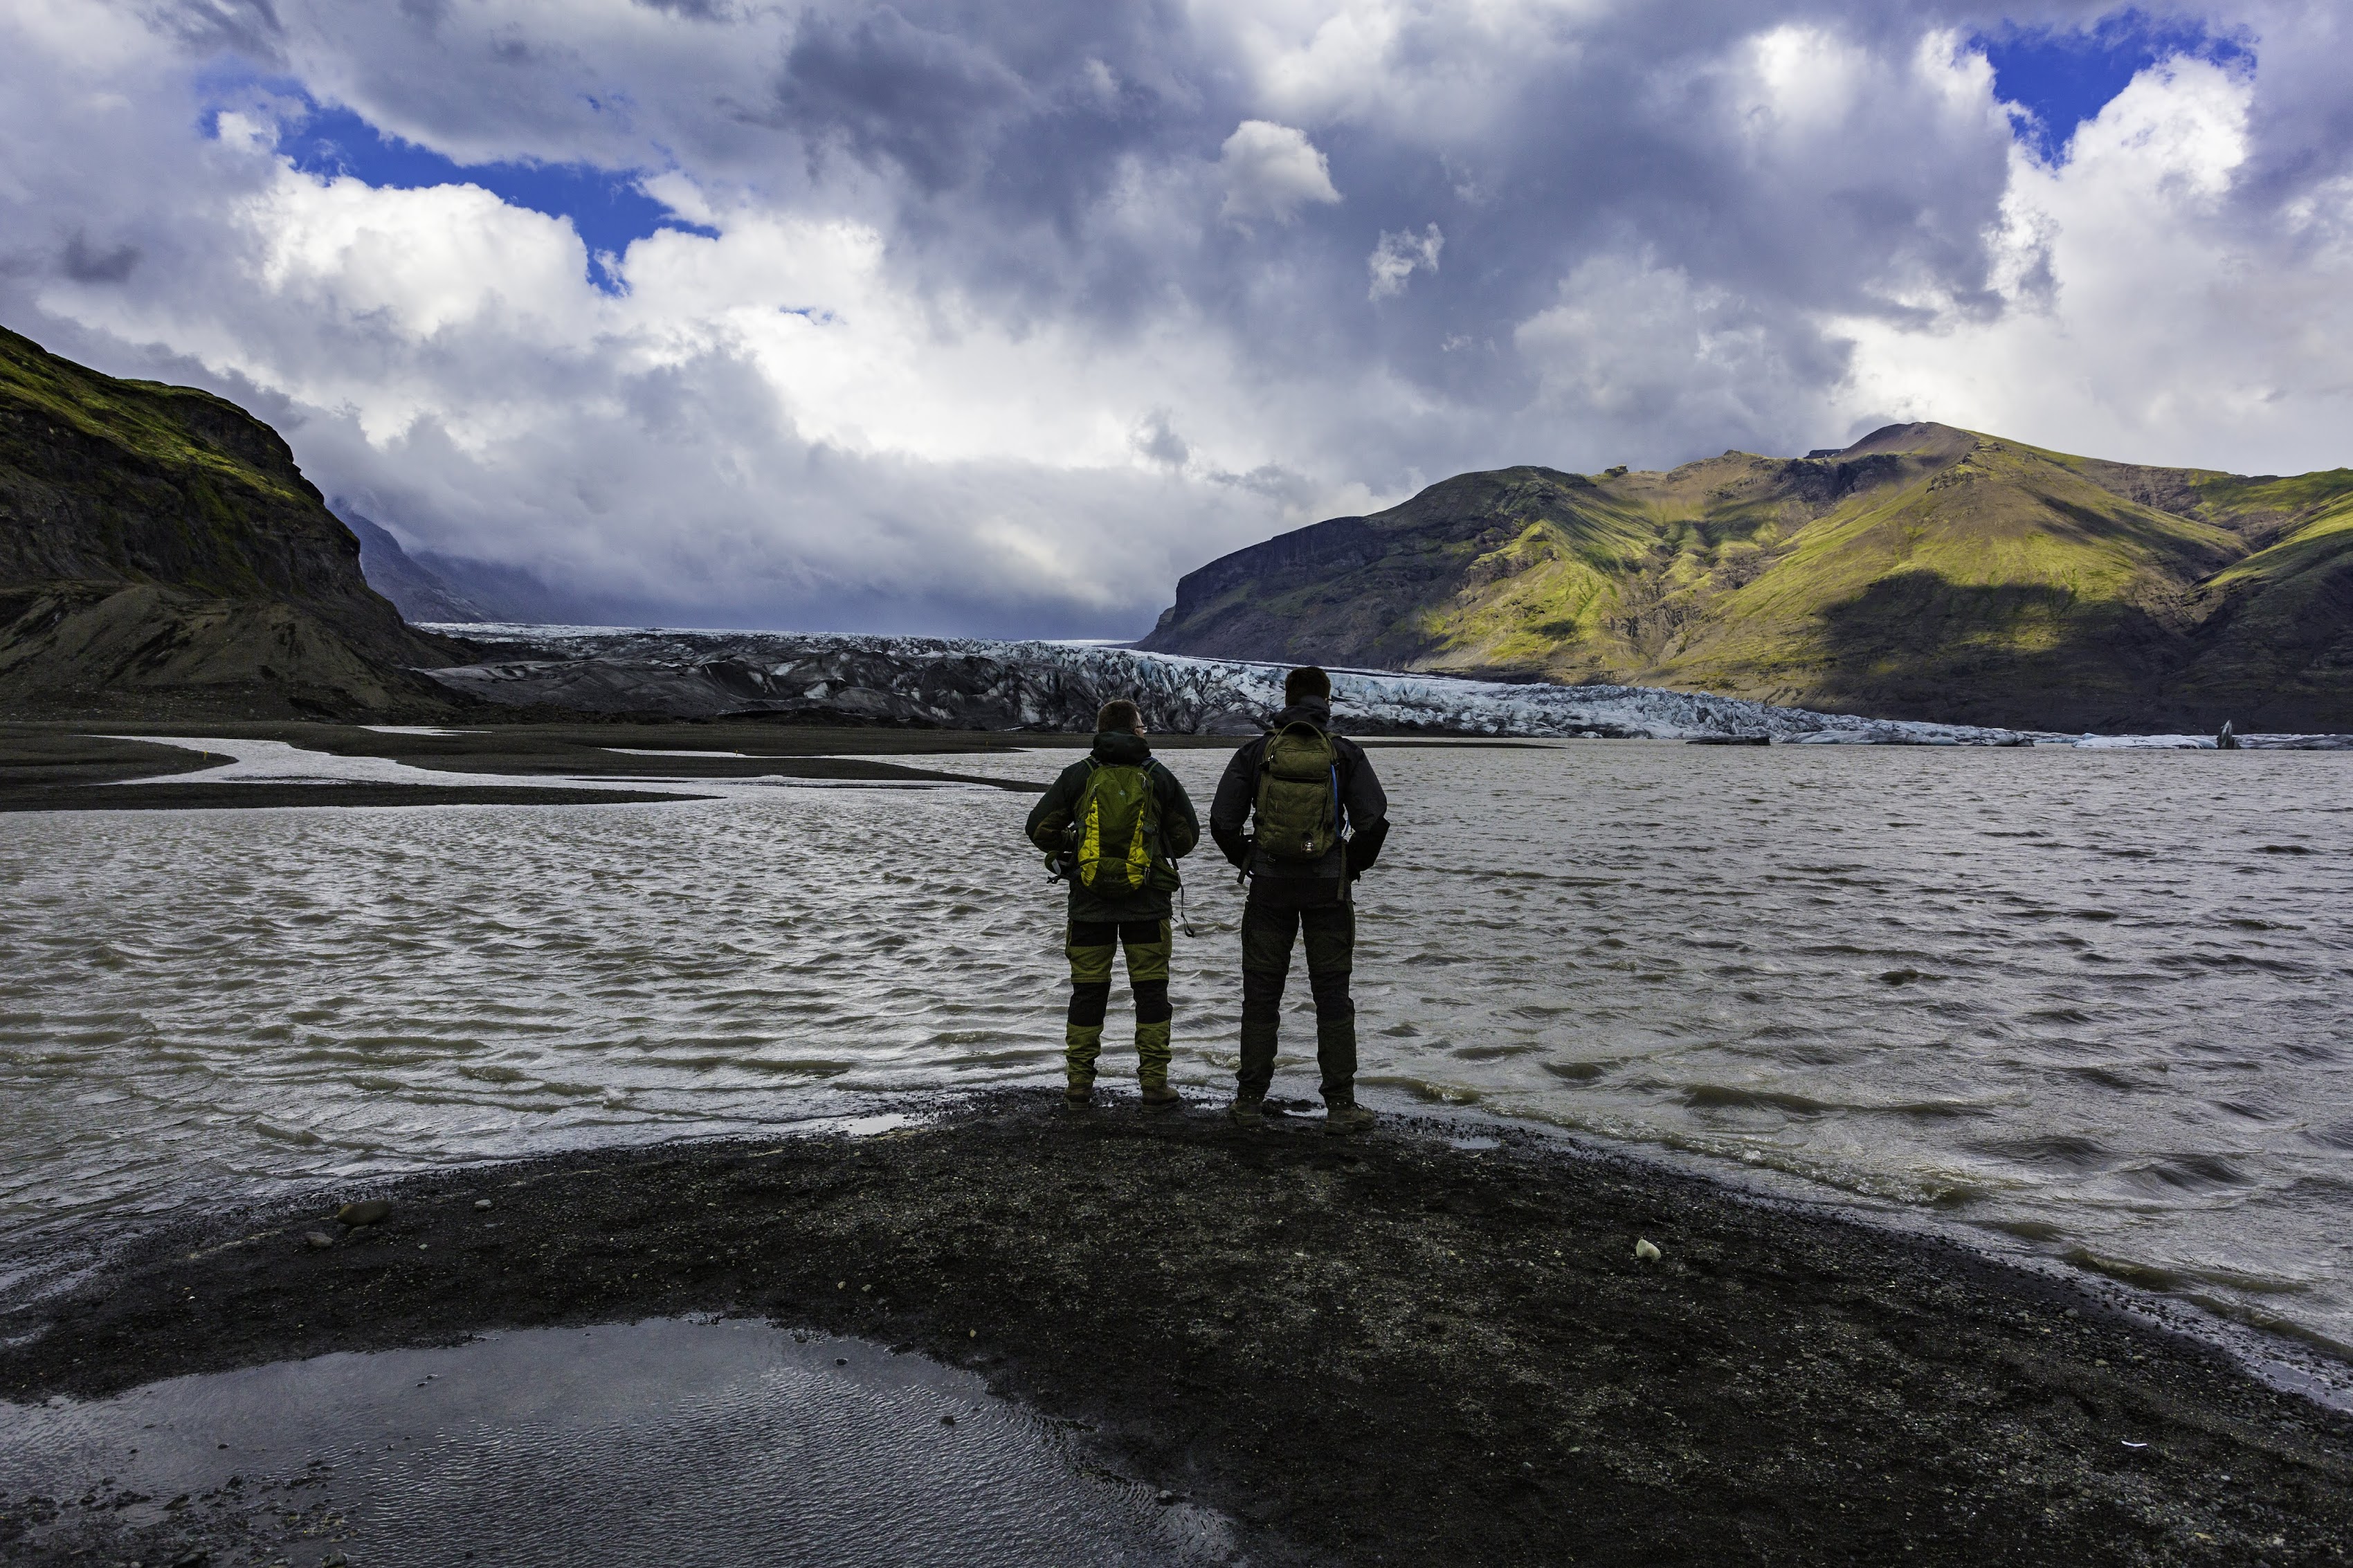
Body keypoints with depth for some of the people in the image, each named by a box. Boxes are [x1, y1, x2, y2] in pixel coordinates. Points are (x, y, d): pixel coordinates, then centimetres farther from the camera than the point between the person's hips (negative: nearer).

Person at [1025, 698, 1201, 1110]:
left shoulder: (1077, 776, -2)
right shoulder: (1159, 777, 0)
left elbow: (1039, 829, 0)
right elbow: (1187, 834, 7)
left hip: (1089, 902, 1)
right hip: (1147, 904, -1)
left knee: (1087, 991, 9)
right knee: (1151, 991, 6)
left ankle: (1079, 1084, 13)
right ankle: (1154, 1085, 5)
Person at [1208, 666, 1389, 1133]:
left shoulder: (1257, 752, 1)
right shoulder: (1345, 753, -1)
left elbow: (1222, 821, -2)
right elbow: (1374, 820, -8)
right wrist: (1353, 866, 7)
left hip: (1270, 884, 1)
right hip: (1328, 888, -1)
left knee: (1261, 991, 9)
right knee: (1332, 994, 6)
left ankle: (1250, 1099, 14)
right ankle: (1341, 1105, 6)